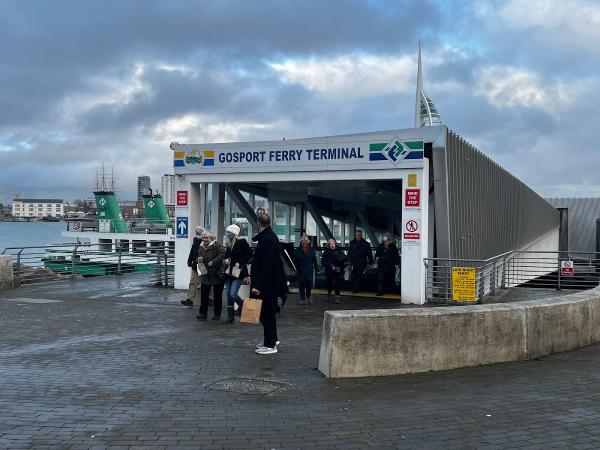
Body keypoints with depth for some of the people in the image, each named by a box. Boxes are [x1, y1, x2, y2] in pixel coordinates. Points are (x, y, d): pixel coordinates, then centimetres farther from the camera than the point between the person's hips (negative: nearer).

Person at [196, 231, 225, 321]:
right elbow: (198, 258, 22)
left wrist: (213, 262, -26)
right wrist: (198, 260, -2)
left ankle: (217, 314, 17)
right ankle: (202, 313, 4)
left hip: (217, 274, -5)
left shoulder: (217, 245, -9)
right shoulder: (200, 247, 11)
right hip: (205, 275, 5)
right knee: (204, 295, -1)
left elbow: (222, 254, -23)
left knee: (217, 295, 6)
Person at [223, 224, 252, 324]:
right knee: (228, 295, 6)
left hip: (238, 272, -7)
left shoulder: (242, 242, -8)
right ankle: (230, 317, 13)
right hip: (228, 272, 7)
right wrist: (225, 261, 3)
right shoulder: (228, 244, 12)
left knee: (233, 294, -14)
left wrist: (240, 263, -13)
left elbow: (249, 255, -10)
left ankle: (242, 304, 16)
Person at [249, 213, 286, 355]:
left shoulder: (267, 240, -21)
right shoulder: (270, 236, 11)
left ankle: (270, 345, 9)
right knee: (268, 313, 19)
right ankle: (272, 339, 31)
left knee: (267, 314, 0)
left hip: (268, 284, -10)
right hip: (271, 284, 10)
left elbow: (266, 265, -26)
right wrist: (253, 278, 21)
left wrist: (258, 285, -25)